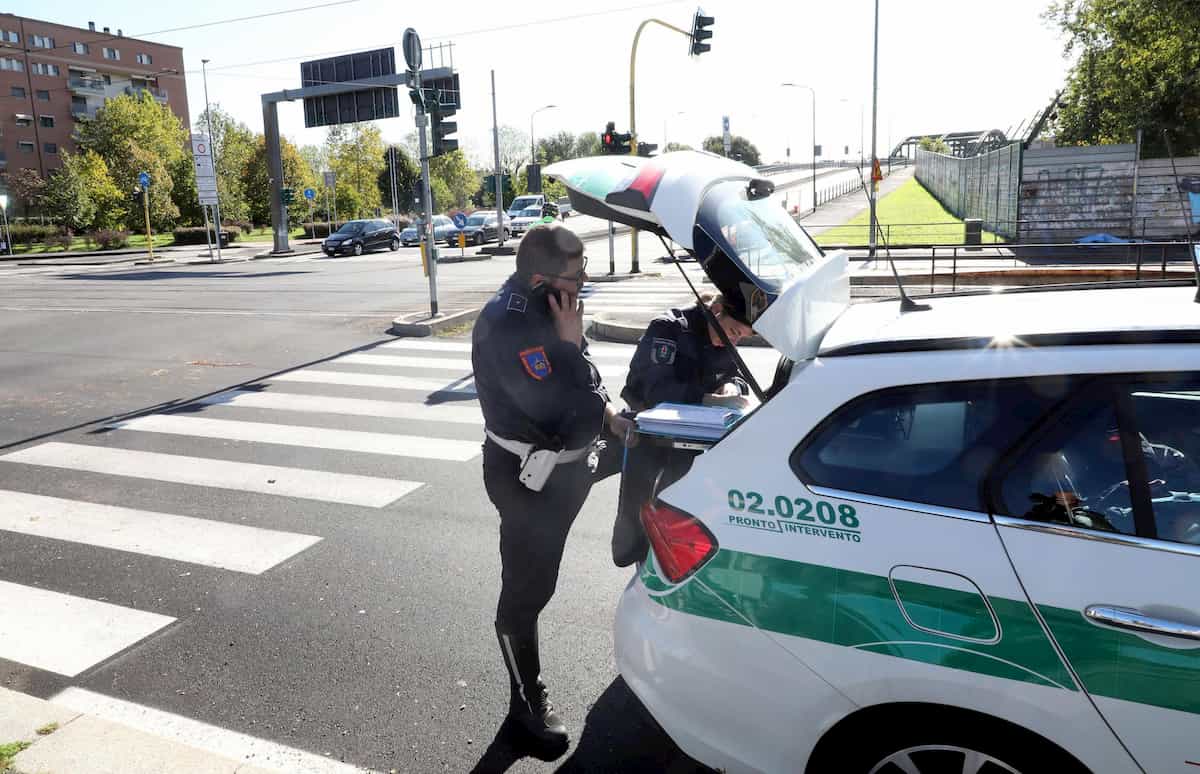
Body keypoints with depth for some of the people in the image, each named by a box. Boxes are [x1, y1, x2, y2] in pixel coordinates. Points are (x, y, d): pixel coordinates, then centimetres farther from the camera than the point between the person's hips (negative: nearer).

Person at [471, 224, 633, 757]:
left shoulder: (547, 306, 0)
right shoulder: (508, 325, -28)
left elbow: (578, 379, 15)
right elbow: (560, 407, -33)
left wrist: (608, 415, 4)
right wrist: (570, 342, -24)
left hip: (562, 464, 9)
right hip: (528, 476, -9)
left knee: (537, 579, 25)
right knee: (525, 589, 4)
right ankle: (528, 703, 23)